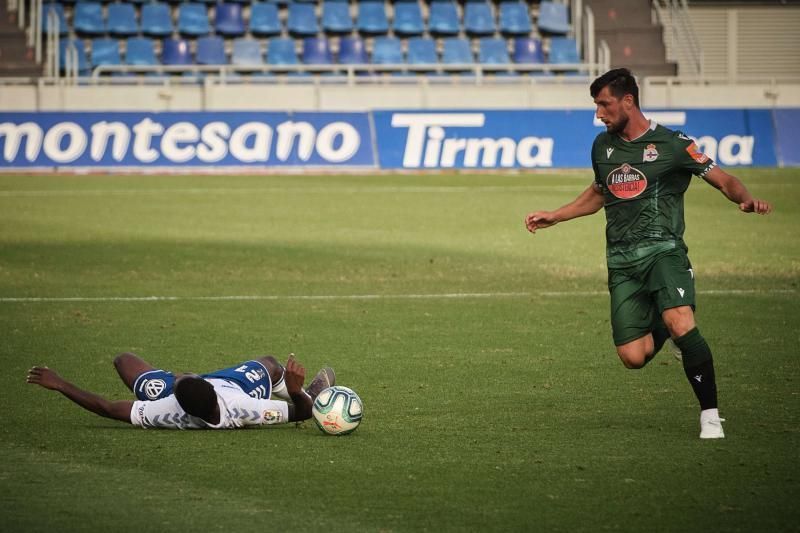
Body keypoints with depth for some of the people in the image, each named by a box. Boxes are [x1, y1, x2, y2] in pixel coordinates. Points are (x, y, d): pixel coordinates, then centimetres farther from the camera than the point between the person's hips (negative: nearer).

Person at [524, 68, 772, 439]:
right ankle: (660, 326, 29)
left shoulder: (671, 144, -2)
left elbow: (722, 179, -2)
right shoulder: (602, 145, 16)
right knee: (633, 357, -8)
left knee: (681, 326, -29)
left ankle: (710, 415, -15)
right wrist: (553, 217, 30)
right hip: (622, 261, 5)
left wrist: (746, 199, -23)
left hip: (663, 250, -5)